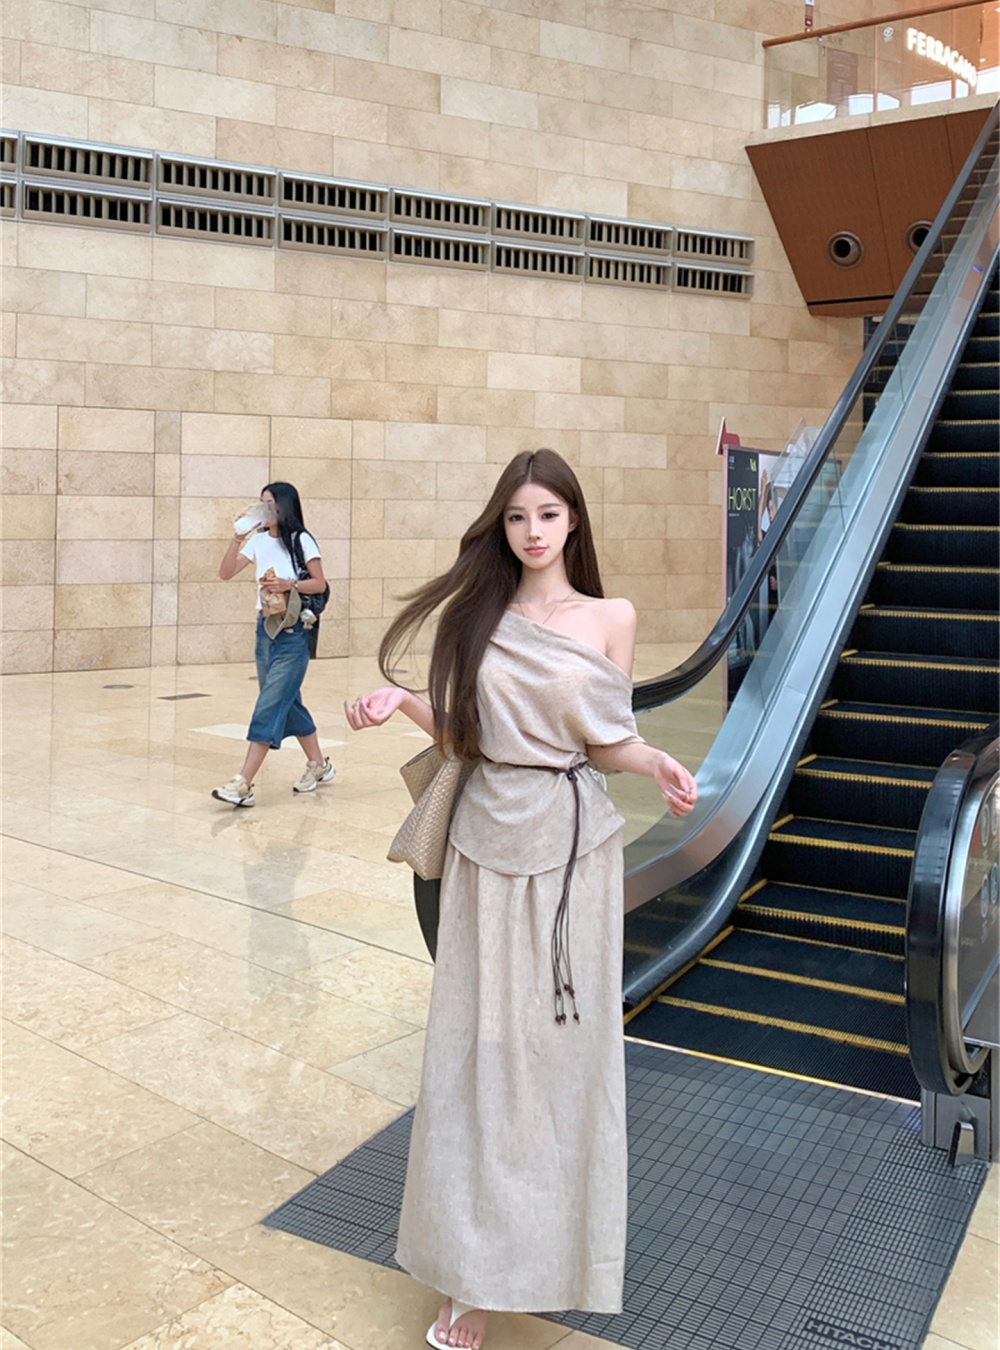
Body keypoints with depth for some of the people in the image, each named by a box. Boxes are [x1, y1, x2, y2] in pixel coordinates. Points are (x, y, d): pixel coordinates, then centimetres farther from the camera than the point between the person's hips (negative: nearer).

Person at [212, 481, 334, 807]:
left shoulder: (301, 541, -6)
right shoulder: (259, 541, 8)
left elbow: (319, 583, -5)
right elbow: (226, 573, 2)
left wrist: (289, 584, -21)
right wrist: (238, 537, -9)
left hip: (293, 633, -7)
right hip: (265, 629, 7)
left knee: (270, 706, -9)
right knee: (287, 703, 14)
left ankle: (243, 784, -12)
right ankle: (319, 765, 31)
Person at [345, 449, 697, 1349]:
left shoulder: (610, 618, 0)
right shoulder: (477, 614, 6)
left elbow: (608, 743, 1)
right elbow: (460, 733, 7)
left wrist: (659, 764, -18)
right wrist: (399, 699, -9)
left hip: (571, 843, -2)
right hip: (490, 839, 2)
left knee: (564, 1036, 5)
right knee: (481, 1043, 6)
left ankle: (557, 1252, 23)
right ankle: (478, 1277, 20)